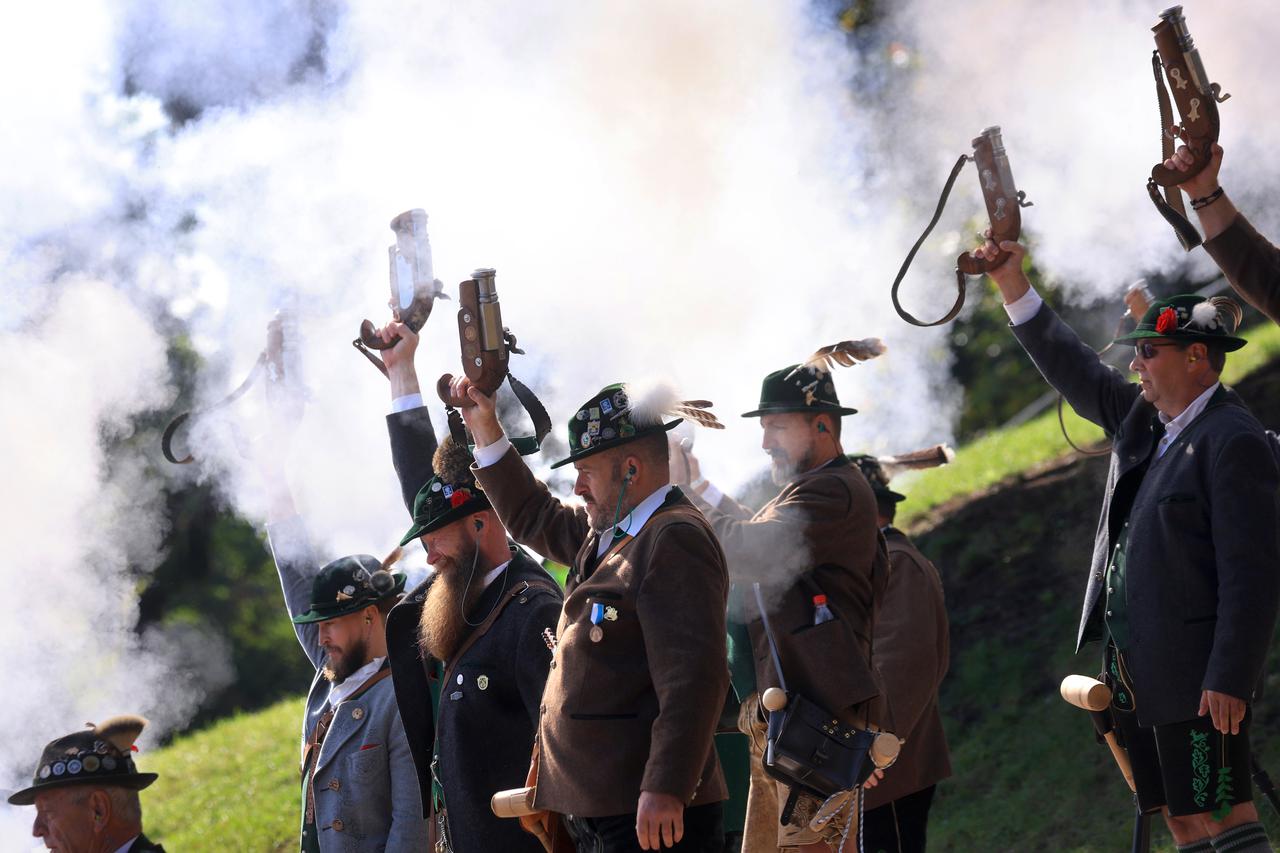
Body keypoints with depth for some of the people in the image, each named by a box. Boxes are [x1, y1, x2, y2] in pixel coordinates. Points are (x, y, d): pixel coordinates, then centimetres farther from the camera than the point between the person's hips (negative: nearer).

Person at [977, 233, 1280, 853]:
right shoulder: (1144, 419, 13)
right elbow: (1075, 372, 26)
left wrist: (1229, 680, -22)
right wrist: (1013, 286, 20)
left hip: (1196, 679, -9)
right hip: (1137, 674, 9)